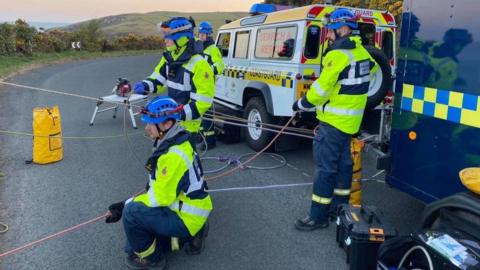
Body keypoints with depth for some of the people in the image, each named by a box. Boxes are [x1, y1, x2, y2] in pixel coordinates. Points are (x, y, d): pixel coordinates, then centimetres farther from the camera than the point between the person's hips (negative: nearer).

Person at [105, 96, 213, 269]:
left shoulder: (174, 155, -28)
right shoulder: (170, 143, 3)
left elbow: (160, 197, -25)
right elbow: (160, 187, 10)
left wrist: (126, 204, -12)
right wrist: (128, 203, 4)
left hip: (186, 218, -10)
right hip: (182, 207, 10)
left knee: (132, 212, -20)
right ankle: (187, 236, 17)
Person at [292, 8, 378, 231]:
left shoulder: (338, 54, -19)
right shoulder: (361, 52, 10)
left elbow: (321, 88, -19)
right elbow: (372, 67, 32)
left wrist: (301, 104, -4)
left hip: (334, 120, -9)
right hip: (350, 120, 10)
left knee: (325, 168, -4)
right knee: (343, 164, 16)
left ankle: (318, 216, 2)